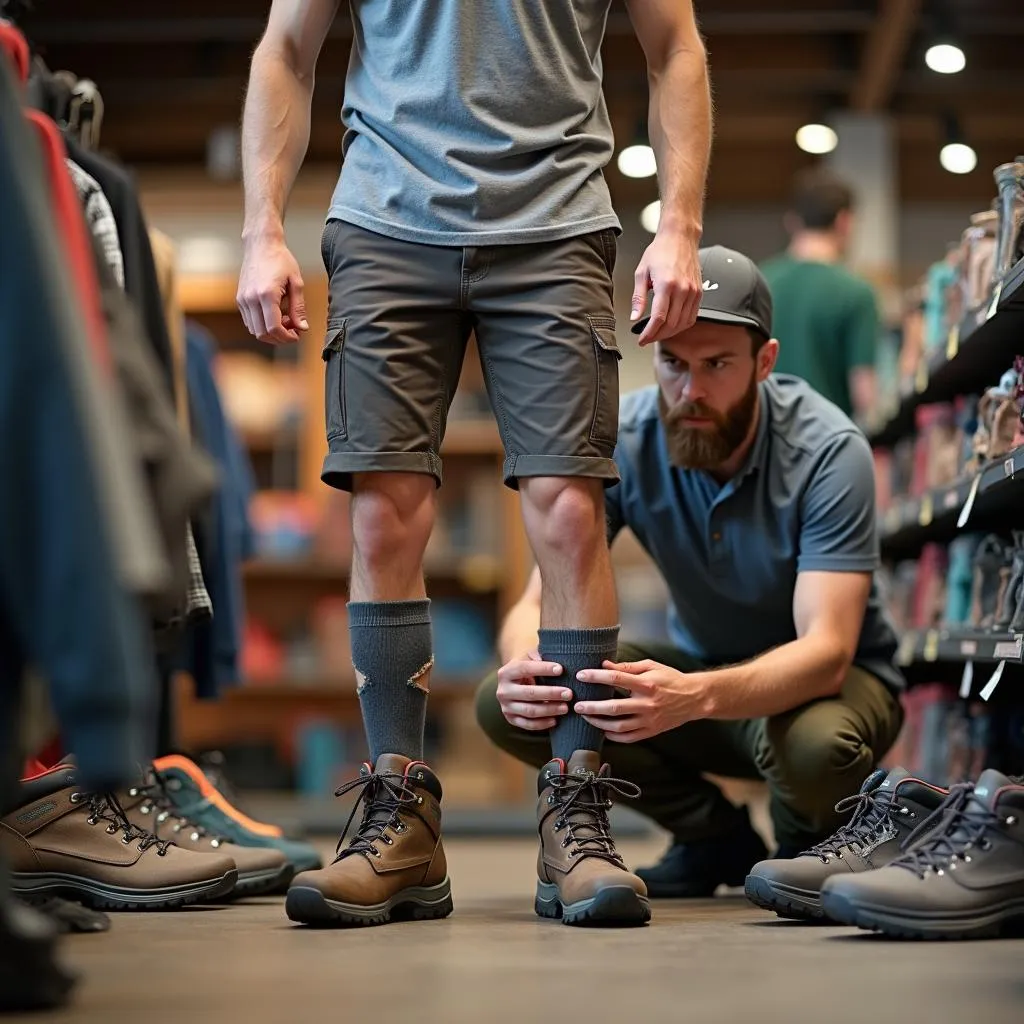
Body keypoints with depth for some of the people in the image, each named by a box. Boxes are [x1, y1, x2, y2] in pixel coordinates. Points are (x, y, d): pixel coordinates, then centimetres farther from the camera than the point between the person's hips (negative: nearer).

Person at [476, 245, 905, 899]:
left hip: (830, 677, -4)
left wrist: (696, 696, -54)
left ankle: (810, 847, 0)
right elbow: (539, 603, -17)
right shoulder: (623, 443, -17)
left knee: (815, 745, -40)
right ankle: (717, 842, 4)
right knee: (506, 704, -18)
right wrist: (524, 666, -43)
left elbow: (826, 651, -34)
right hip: (700, 669, 4)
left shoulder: (827, 452, -26)